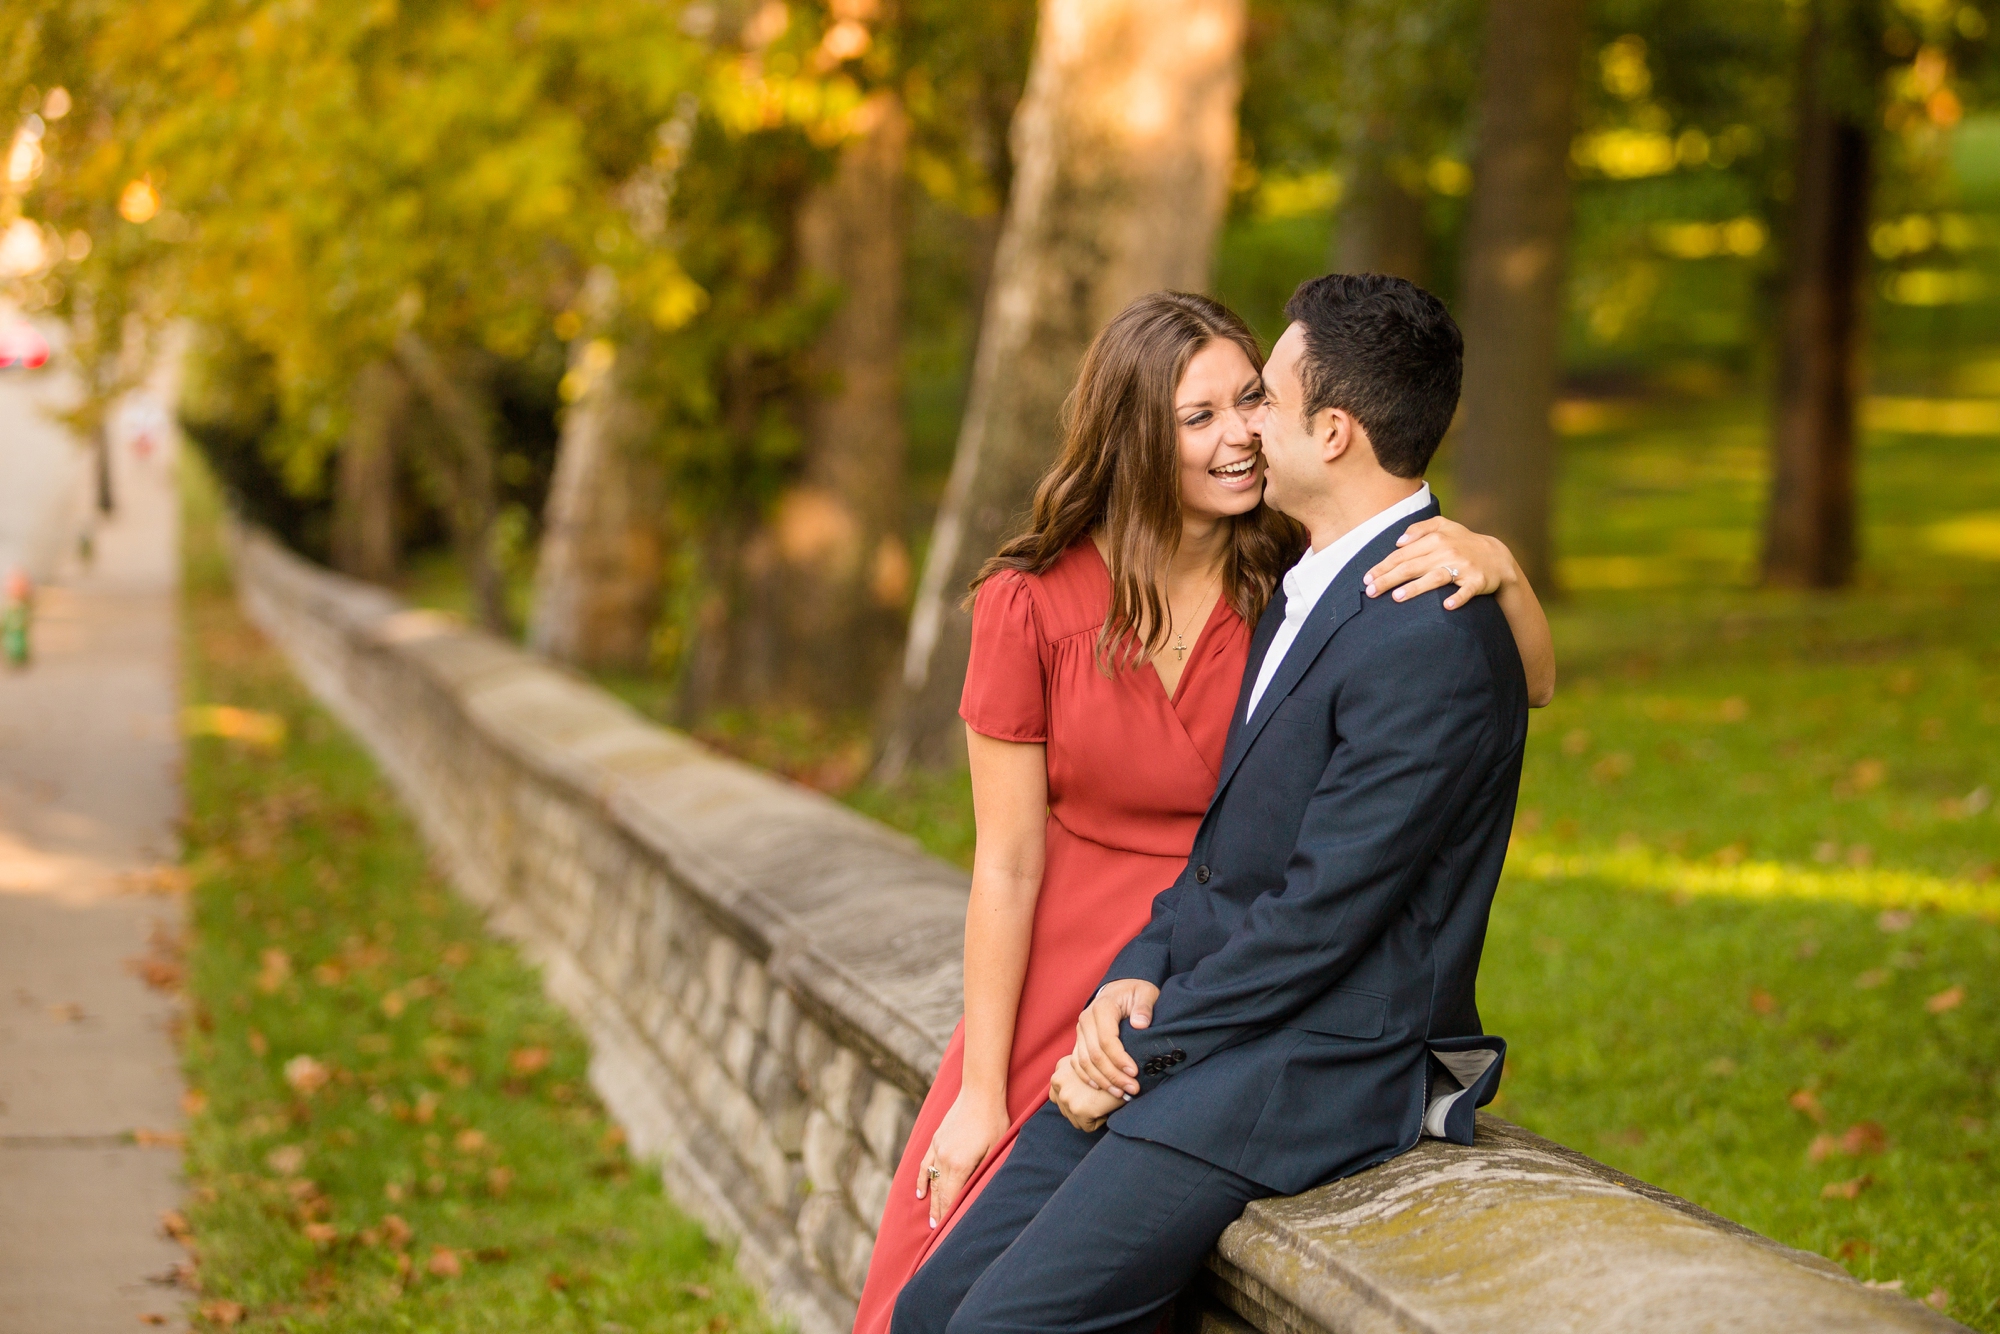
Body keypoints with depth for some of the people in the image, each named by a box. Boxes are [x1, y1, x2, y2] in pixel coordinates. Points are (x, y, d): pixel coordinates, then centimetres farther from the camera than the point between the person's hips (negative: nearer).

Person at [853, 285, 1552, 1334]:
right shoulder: (1030, 605, -7)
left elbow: (1529, 687, -7)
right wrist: (980, 1092, -5)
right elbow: (1008, 867, -6)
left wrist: (1496, 568, -28)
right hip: (1061, 1001, 1)